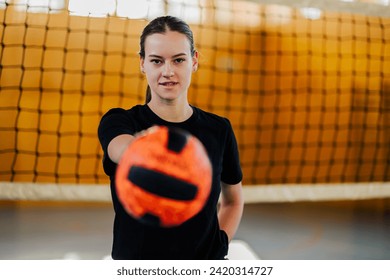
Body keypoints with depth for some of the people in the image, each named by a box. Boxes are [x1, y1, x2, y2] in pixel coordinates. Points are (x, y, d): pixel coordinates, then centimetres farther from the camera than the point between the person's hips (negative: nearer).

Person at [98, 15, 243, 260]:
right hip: (134, 259, -1)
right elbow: (123, 150, -35)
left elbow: (233, 201, 9)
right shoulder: (117, 122, -10)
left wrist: (219, 245, -5)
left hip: (204, 262, 1)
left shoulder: (219, 130, -4)